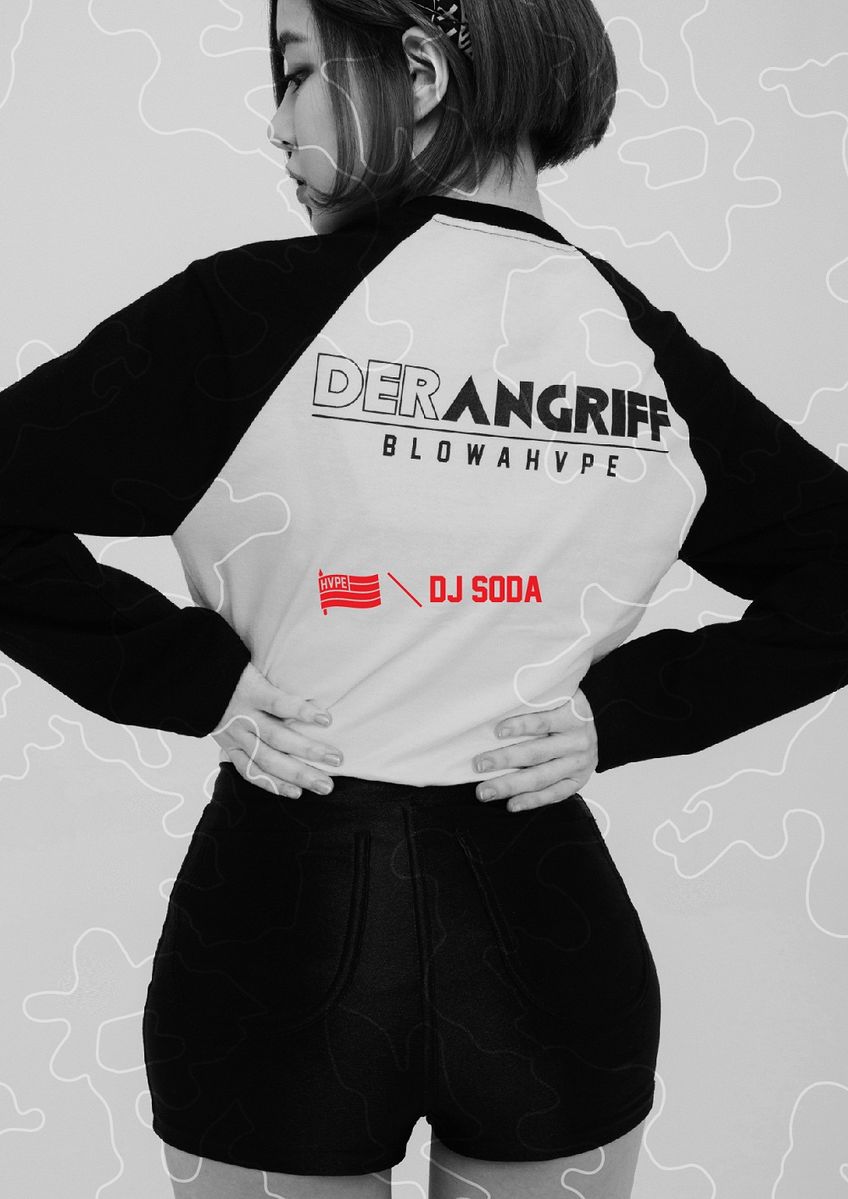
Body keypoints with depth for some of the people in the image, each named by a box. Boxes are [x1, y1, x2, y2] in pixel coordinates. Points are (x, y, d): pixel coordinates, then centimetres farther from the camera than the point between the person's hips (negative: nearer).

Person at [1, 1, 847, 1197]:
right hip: (548, 931, 3)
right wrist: (631, 709, -1)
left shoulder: (253, 313, -13)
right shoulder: (643, 347, -2)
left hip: (281, 927, -2)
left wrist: (192, 676, -8)